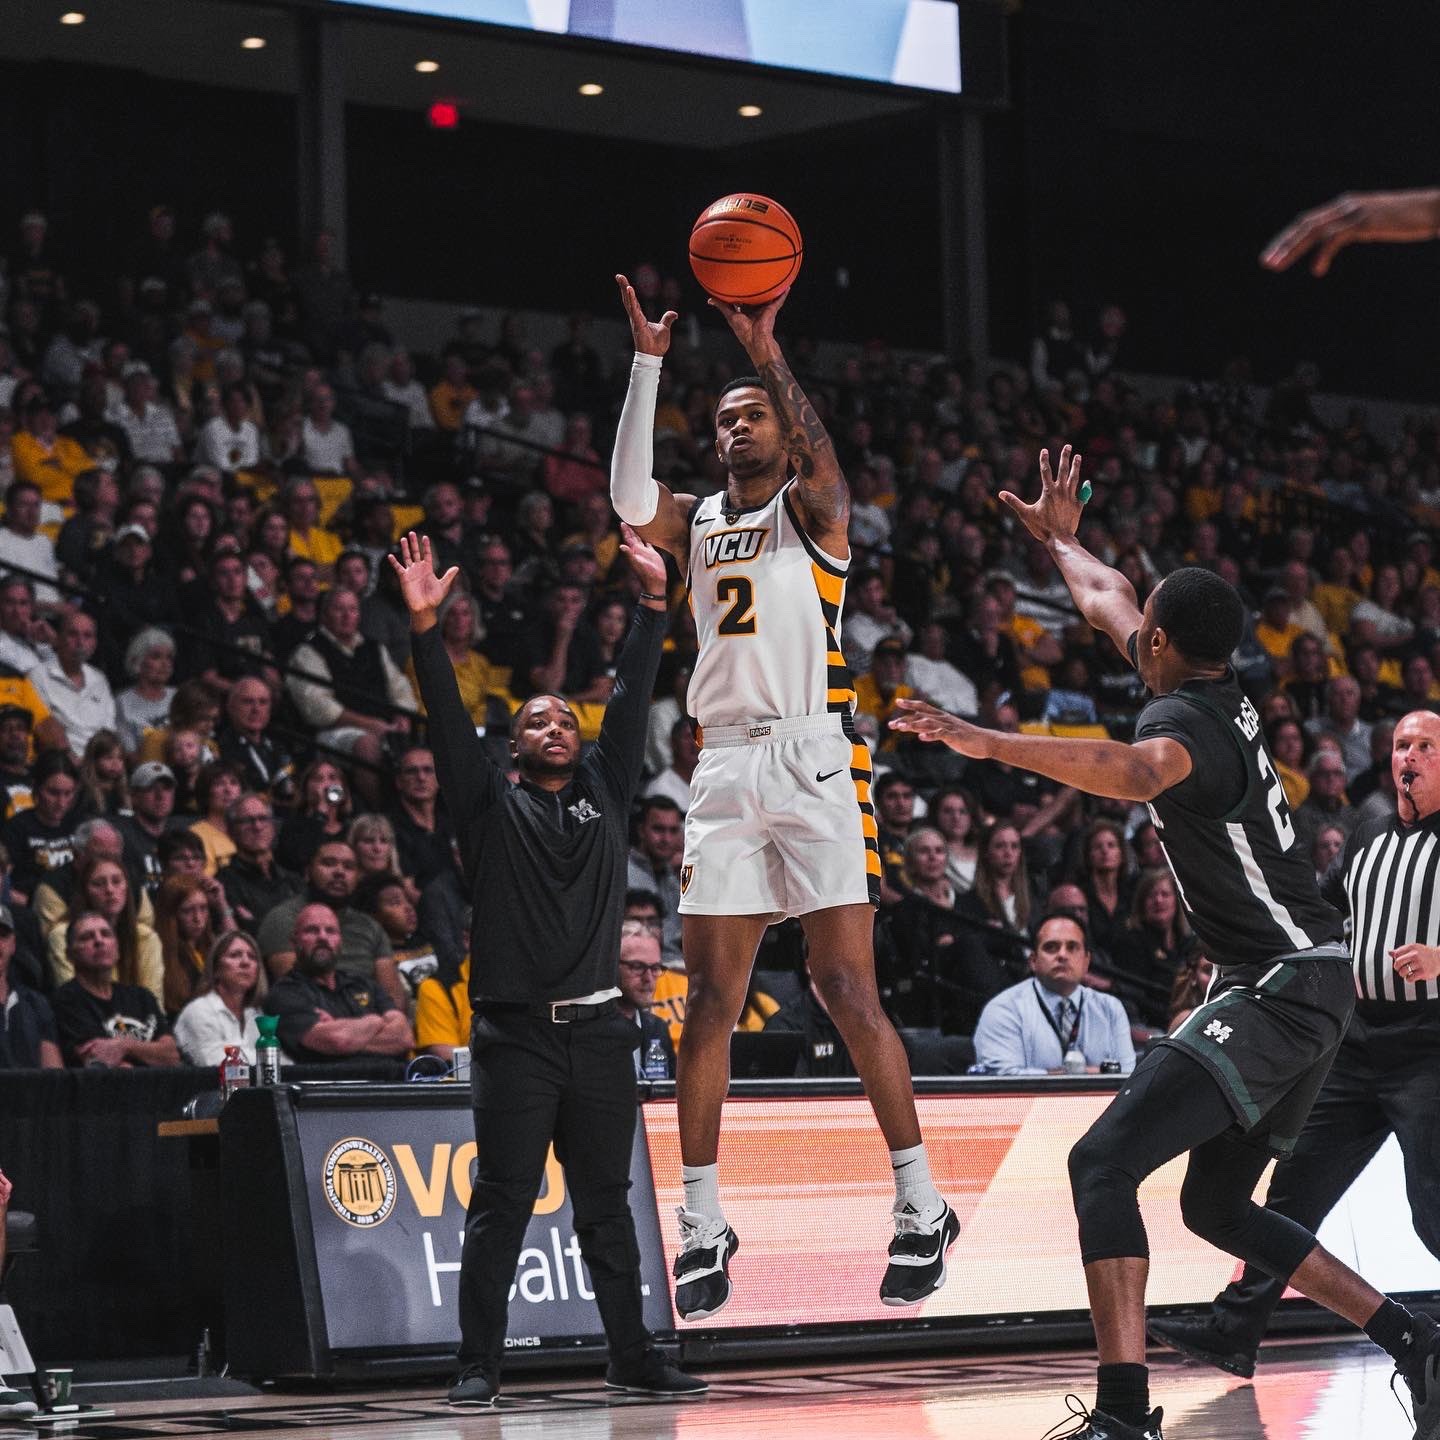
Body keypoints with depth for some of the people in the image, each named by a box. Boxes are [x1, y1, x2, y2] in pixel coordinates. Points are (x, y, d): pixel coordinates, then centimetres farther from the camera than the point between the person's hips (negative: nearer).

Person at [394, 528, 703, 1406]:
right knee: (502, 1207, -3)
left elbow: (633, 701, 9)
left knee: (607, 1205, 10)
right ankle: (481, 1366, 0)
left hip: (597, 1032, 3)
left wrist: (655, 604, 3)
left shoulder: (606, 793, 14)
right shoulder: (492, 805, 6)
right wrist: (426, 627, -16)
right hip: (515, 1034, -3)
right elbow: (450, 722, -5)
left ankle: (633, 1357, 15)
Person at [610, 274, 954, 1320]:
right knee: (712, 1001, 1)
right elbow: (630, 501, -3)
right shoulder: (697, 525, 17)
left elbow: (822, 462, -17)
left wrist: (768, 353, -28)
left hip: (813, 761, -4)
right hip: (725, 768, 4)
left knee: (850, 993, -8)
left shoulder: (812, 511, 6)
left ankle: (923, 1209, -2)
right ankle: (703, 1226, 6)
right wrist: (649, 362, -10)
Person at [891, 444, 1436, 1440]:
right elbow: (1107, 602, 32)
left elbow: (1138, 773, -42)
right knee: (1216, 1205, 19)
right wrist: (1060, 538, 48)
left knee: (1104, 1162, -17)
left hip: (1279, 989, -10)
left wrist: (986, 744, -46)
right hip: (1308, 982, 10)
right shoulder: (1226, 694, 12)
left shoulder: (1186, 717, -15)